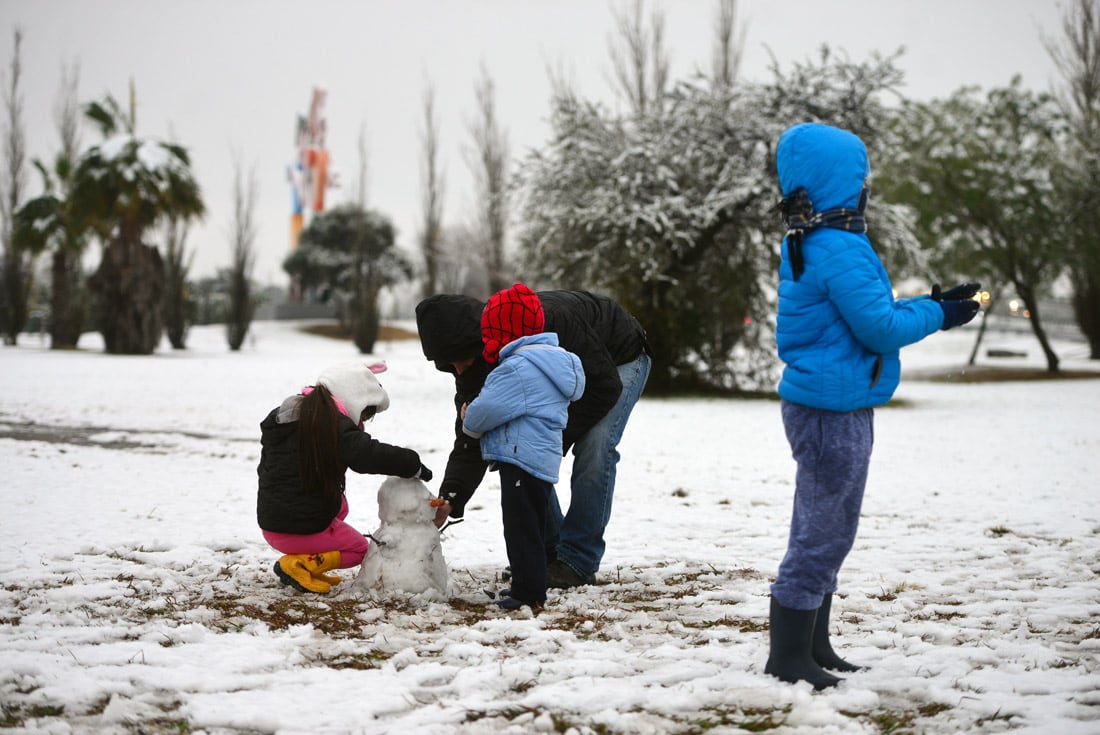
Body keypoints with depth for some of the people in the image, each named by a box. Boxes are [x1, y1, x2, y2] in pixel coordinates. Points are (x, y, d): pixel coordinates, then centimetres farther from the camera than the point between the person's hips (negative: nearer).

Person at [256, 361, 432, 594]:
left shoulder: (279, 418, 10)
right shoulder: (337, 428, -16)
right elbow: (374, 456, -25)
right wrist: (415, 467, -11)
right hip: (306, 528, -8)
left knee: (338, 503, 31)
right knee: (359, 548, 18)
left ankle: (307, 563, 16)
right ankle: (299, 565, -5)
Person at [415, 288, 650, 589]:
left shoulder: (551, 321, -43)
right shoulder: (471, 357, -22)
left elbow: (605, 386, -33)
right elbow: (469, 441, -20)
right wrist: (450, 499, -35)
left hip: (618, 359, -6)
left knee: (594, 446, -24)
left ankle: (577, 562, -17)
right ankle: (548, 554, 8)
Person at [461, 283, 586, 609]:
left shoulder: (518, 368, -16)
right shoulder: (551, 362, 18)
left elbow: (488, 409, -20)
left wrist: (470, 421, 4)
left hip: (522, 458, -11)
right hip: (543, 458, 11)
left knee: (521, 527, -6)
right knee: (530, 528, 17)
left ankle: (528, 590, -3)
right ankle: (531, 590, 25)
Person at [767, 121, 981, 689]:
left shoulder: (808, 244, 12)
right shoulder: (839, 249, -20)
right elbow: (878, 328, -19)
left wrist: (931, 303, 13)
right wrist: (936, 315, -4)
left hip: (818, 404, 11)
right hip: (836, 409, -11)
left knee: (822, 532, 18)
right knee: (823, 533, -4)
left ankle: (812, 648, 27)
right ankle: (789, 659, 3)